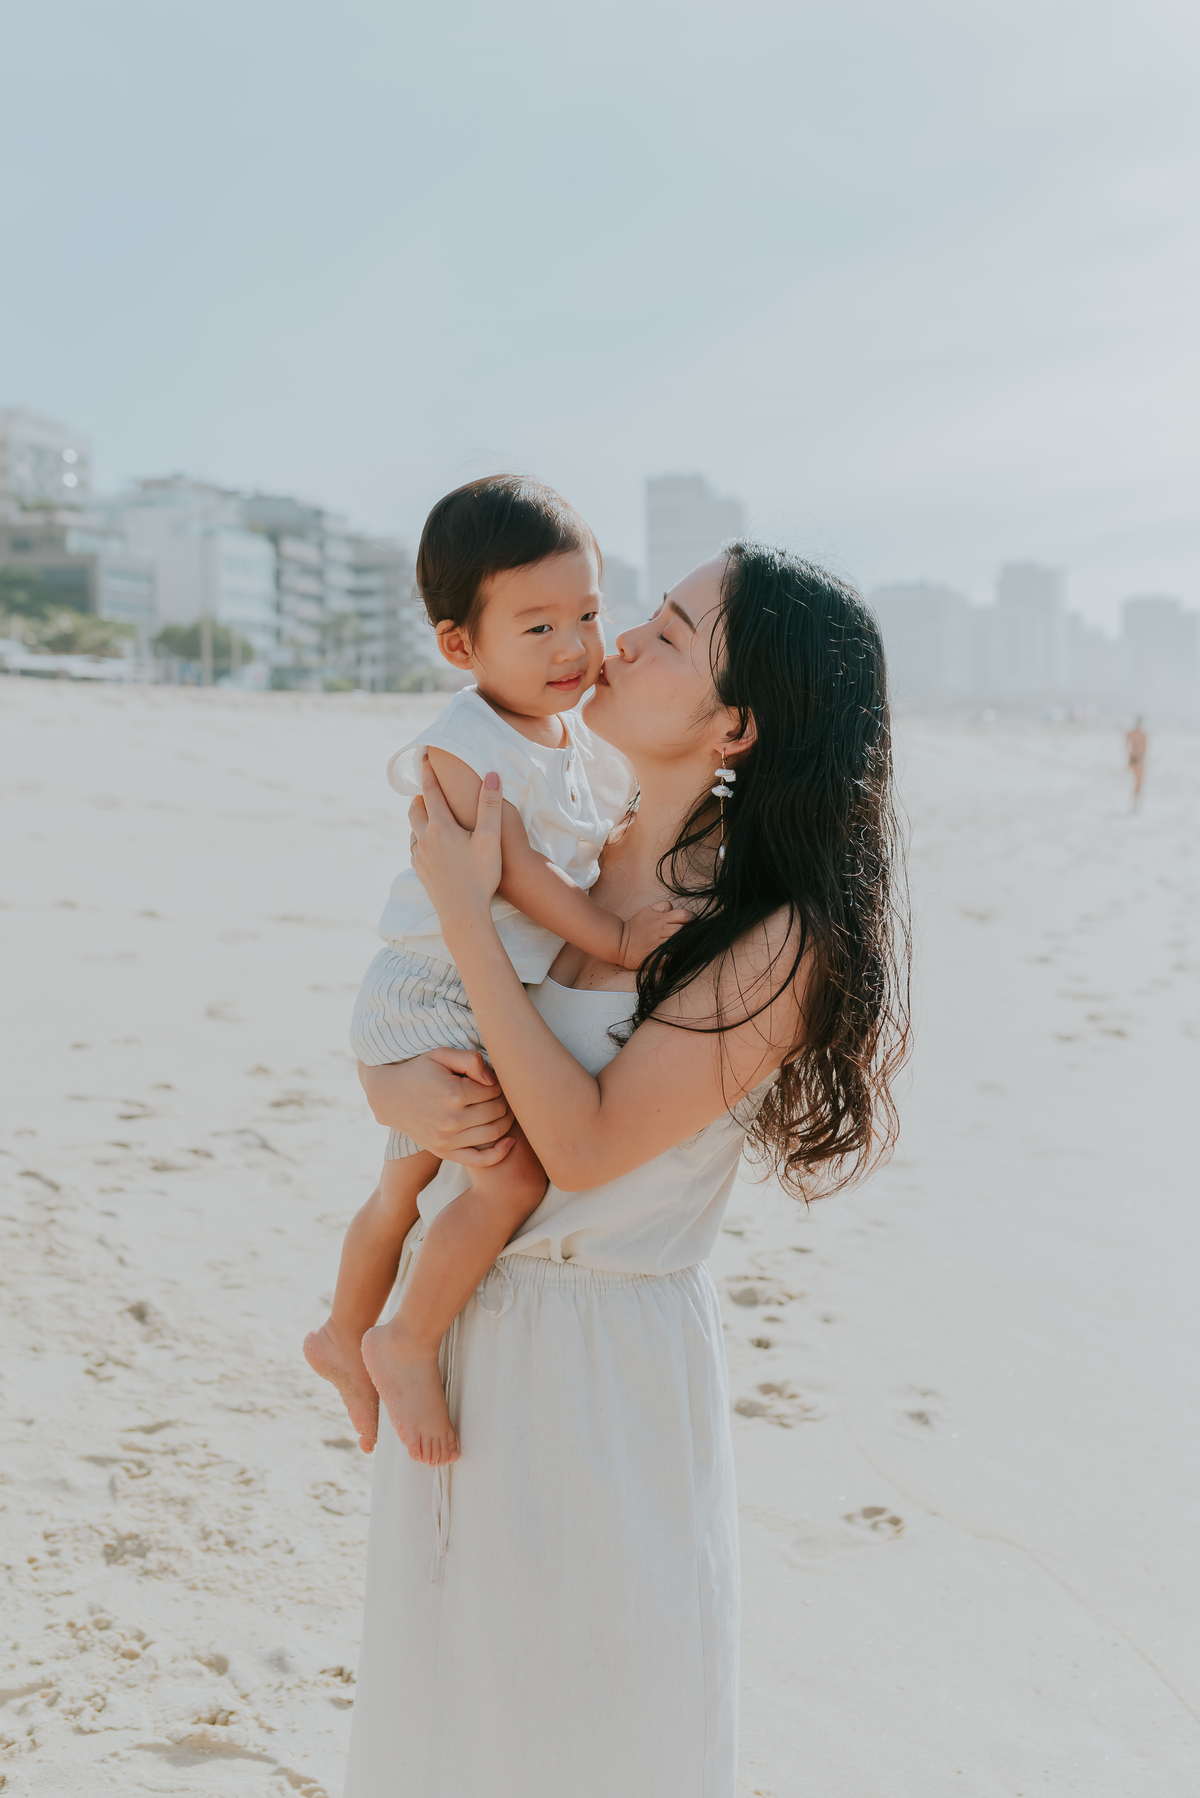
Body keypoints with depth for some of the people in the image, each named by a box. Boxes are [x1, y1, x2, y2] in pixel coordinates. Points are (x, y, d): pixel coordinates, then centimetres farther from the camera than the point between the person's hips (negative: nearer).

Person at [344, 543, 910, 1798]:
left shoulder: (785, 940, -18)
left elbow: (586, 1145, -23)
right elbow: (384, 1041, 8)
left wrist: (467, 913, -21)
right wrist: (408, 1095, -16)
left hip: (606, 1360, -6)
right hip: (450, 1327, 6)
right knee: (438, 1691, 23)